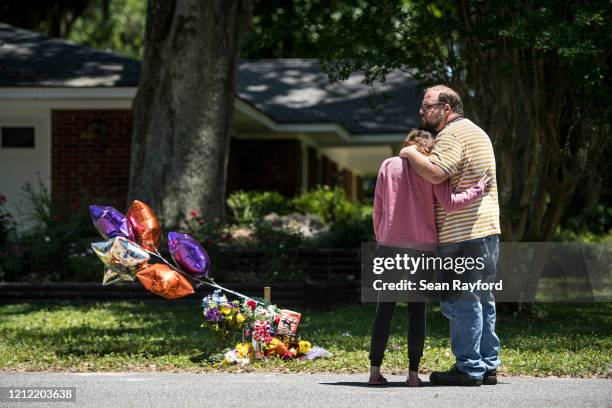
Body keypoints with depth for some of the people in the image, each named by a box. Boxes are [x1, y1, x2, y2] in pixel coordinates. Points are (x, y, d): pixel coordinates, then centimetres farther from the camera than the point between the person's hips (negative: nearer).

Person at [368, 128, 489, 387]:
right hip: (422, 248, -1)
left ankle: (375, 370, 3)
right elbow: (450, 204, -12)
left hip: (389, 246, 1)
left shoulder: (388, 166, 5)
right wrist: (479, 189, -2)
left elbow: (377, 210, 6)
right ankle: (413, 373, 2)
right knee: (417, 310, 5)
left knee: (384, 309, 7)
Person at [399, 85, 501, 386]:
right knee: (483, 300, 14)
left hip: (462, 234, -10)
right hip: (488, 230, 10)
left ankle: (469, 368, -5)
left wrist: (411, 153, -11)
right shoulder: (477, 132, 22)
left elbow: (435, 173, -26)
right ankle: (488, 366, 18)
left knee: (460, 301, -6)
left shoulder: (452, 135, -11)